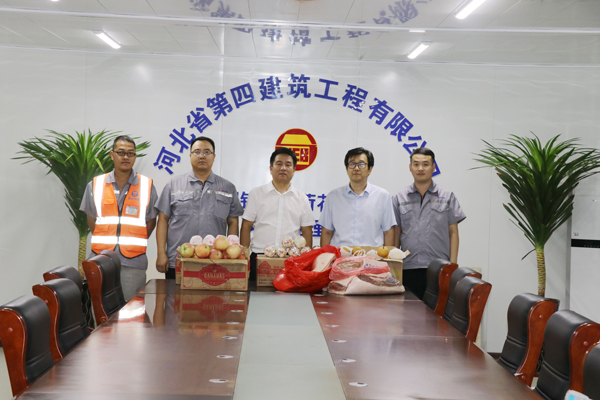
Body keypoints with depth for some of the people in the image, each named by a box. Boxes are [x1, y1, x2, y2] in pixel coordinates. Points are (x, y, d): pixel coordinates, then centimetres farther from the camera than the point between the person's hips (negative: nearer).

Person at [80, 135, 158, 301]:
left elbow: (151, 221, 11)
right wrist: (103, 244, 6)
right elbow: (91, 219, 15)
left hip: (133, 262, -1)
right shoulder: (96, 185, 9)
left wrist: (133, 244, 4)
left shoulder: (147, 186, 6)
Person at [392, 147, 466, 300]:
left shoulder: (447, 196, 8)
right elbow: (396, 234, 11)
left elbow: (453, 232, 7)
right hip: (408, 269, 1)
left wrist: (452, 265, -1)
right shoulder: (399, 198, 11)